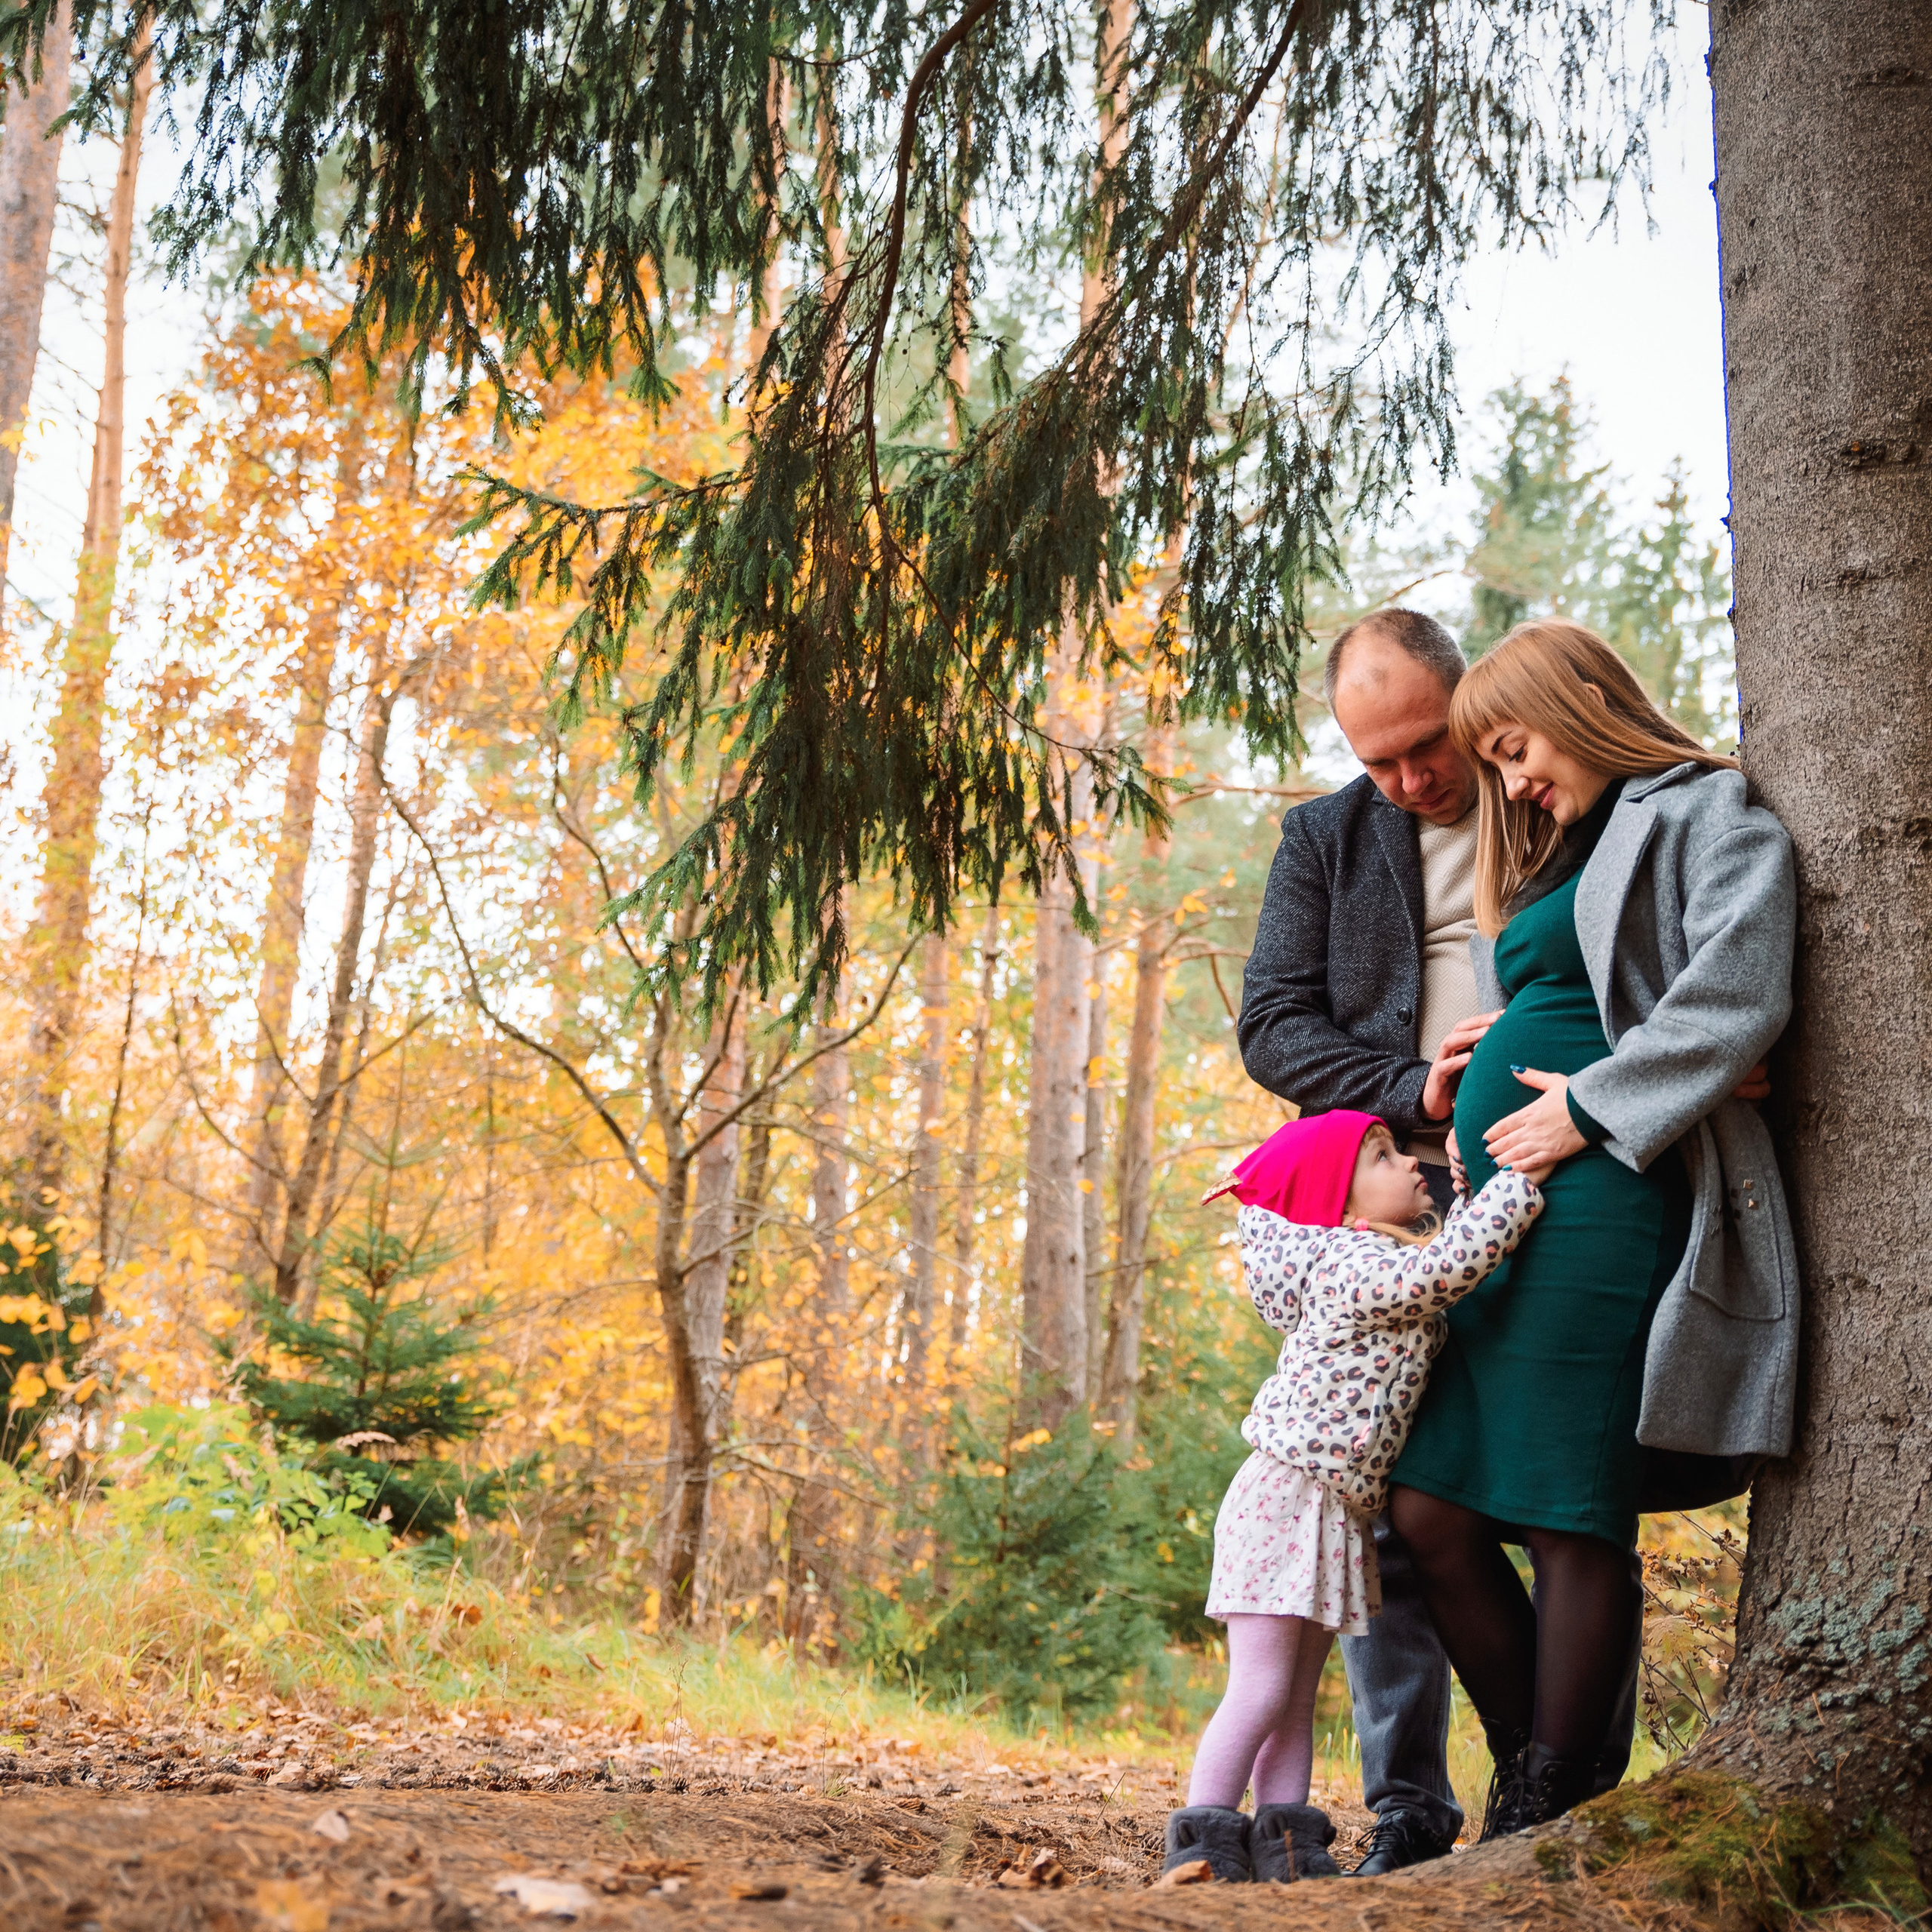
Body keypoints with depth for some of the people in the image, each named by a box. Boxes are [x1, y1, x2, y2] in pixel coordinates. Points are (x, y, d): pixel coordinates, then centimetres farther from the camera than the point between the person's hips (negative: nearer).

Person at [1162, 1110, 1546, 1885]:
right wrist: (1524, 1178, -21)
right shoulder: (1353, 1266, -16)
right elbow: (1451, 1263, -28)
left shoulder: (1399, 1252, 13)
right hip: (1286, 1496, -10)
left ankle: (1286, 1847, 13)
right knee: (1261, 1688, -10)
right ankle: (1204, 1845, -6)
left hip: (1338, 1514, 10)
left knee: (1296, 1698, 10)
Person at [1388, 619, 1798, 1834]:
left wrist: (1590, 1109, -13)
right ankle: (1530, 1793, 14)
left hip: (1598, 1203, -9)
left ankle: (1549, 1826, 3)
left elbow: (1739, 995, -14)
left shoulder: (1705, 814, 2)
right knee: (1432, 1513, 3)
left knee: (1573, 1523, -6)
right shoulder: (1554, 863, 28)